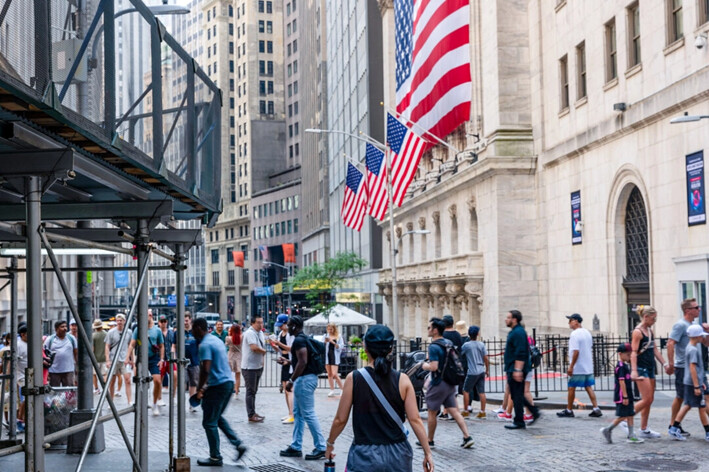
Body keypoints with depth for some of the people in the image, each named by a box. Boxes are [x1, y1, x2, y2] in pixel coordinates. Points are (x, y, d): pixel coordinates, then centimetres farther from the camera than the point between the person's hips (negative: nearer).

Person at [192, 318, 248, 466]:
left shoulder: (205, 345, -15)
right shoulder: (217, 340, 14)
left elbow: (205, 370, -24)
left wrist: (199, 389, -12)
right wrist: (206, 386, 23)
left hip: (218, 386, -9)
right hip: (229, 382, 10)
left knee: (209, 422, 1)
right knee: (218, 418, 22)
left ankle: (215, 458, 6)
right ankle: (238, 444, 12)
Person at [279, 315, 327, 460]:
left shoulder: (299, 340, -16)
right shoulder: (303, 339, 15)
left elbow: (303, 362, -25)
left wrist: (291, 380, -22)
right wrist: (287, 361, 28)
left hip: (305, 379, -11)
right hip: (304, 379, 11)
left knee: (308, 414, -6)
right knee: (298, 413, 14)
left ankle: (321, 448, -3)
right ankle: (296, 447, 18)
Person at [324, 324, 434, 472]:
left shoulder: (353, 378, -7)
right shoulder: (402, 380, -4)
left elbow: (340, 420, -2)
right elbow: (415, 419, -6)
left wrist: (329, 444, 14)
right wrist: (427, 452, 2)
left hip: (364, 455, -2)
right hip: (397, 454, 2)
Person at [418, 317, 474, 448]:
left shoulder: (434, 347, -19)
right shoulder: (449, 343, 9)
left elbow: (434, 367, -27)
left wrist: (425, 366, -5)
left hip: (438, 384, -8)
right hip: (450, 383, 8)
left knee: (432, 413, 7)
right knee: (454, 411, 7)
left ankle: (429, 441, 17)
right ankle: (467, 437, 0)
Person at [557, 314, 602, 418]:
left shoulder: (575, 334, -16)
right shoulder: (587, 332, 11)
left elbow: (576, 352, -22)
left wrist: (571, 366, -19)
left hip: (577, 368, -8)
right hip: (588, 367, 8)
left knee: (571, 388, 3)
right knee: (589, 387, 10)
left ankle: (569, 410, 11)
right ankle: (596, 409, 3)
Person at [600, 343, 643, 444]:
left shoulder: (625, 366, 14)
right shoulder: (620, 367, -16)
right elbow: (621, 382, -21)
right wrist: (625, 396, -22)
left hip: (627, 396, 10)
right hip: (622, 396, -10)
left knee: (630, 415, 8)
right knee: (622, 416, -5)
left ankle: (631, 435, 10)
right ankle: (607, 430, 5)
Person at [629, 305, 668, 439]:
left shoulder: (650, 330, 13)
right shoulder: (637, 332, -13)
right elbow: (634, 352, -19)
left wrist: (664, 364, 15)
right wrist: (634, 371, -28)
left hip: (649, 368, 9)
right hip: (641, 368, -9)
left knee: (650, 400, 9)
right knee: (647, 399, -11)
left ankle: (644, 430, 14)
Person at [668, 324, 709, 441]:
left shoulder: (690, 348, 14)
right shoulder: (693, 350, -17)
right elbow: (692, 368, -21)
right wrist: (697, 386, -21)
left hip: (689, 383, 10)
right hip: (693, 383, -10)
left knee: (687, 406, 11)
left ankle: (674, 428, 9)